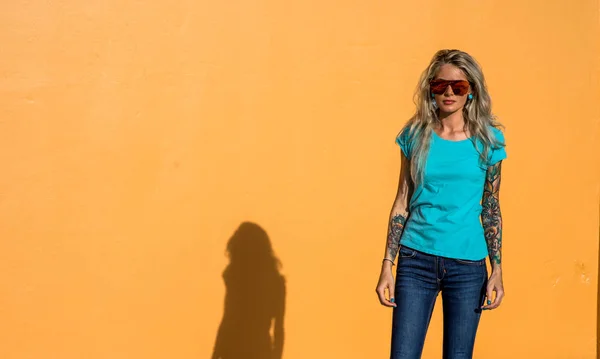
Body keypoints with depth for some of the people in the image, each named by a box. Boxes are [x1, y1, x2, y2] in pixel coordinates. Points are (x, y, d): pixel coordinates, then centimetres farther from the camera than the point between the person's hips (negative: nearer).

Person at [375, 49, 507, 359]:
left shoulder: (486, 140, 1)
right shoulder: (415, 135, 2)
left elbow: (491, 209, 4)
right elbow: (402, 203, 4)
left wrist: (497, 270, 0)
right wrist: (387, 265, 1)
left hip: (467, 266, 0)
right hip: (416, 260, 0)